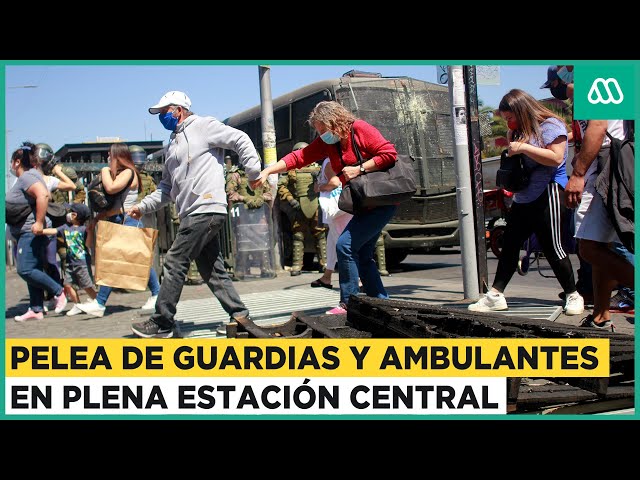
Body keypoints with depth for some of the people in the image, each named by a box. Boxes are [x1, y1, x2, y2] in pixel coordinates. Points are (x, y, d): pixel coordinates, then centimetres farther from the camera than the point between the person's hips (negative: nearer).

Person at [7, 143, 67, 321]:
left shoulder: (26, 177, -14)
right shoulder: (30, 175, 18)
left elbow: (43, 195, -30)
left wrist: (39, 222, -30)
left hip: (31, 232, -11)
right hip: (26, 234, 11)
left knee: (25, 270, -15)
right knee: (31, 271, 8)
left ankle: (58, 291, -4)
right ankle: (36, 310, 10)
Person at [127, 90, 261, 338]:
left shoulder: (203, 126, -1)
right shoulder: (172, 145, 25)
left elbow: (240, 140, -7)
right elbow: (167, 187, 26)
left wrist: (254, 173, -13)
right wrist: (143, 206, 16)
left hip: (206, 210, -9)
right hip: (193, 214, 9)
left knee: (175, 262, -7)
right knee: (212, 269, 9)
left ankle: (162, 323, 0)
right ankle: (239, 315, 15)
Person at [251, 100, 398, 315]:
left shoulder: (361, 129, -13)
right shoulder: (326, 142, 9)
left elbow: (389, 154, -19)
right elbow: (299, 157, 0)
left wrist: (359, 169, -20)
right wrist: (267, 171, -10)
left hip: (381, 201, -9)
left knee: (346, 245, -15)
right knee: (362, 255, 8)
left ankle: (348, 303, -8)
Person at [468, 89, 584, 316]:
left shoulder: (550, 125, -8)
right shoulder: (521, 130, 18)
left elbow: (556, 157, -21)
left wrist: (523, 147, -21)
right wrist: (511, 138, 10)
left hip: (548, 194, -9)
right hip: (522, 199, 9)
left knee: (551, 247, -5)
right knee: (509, 244, 4)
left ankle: (573, 296, 11)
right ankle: (495, 295, 7)